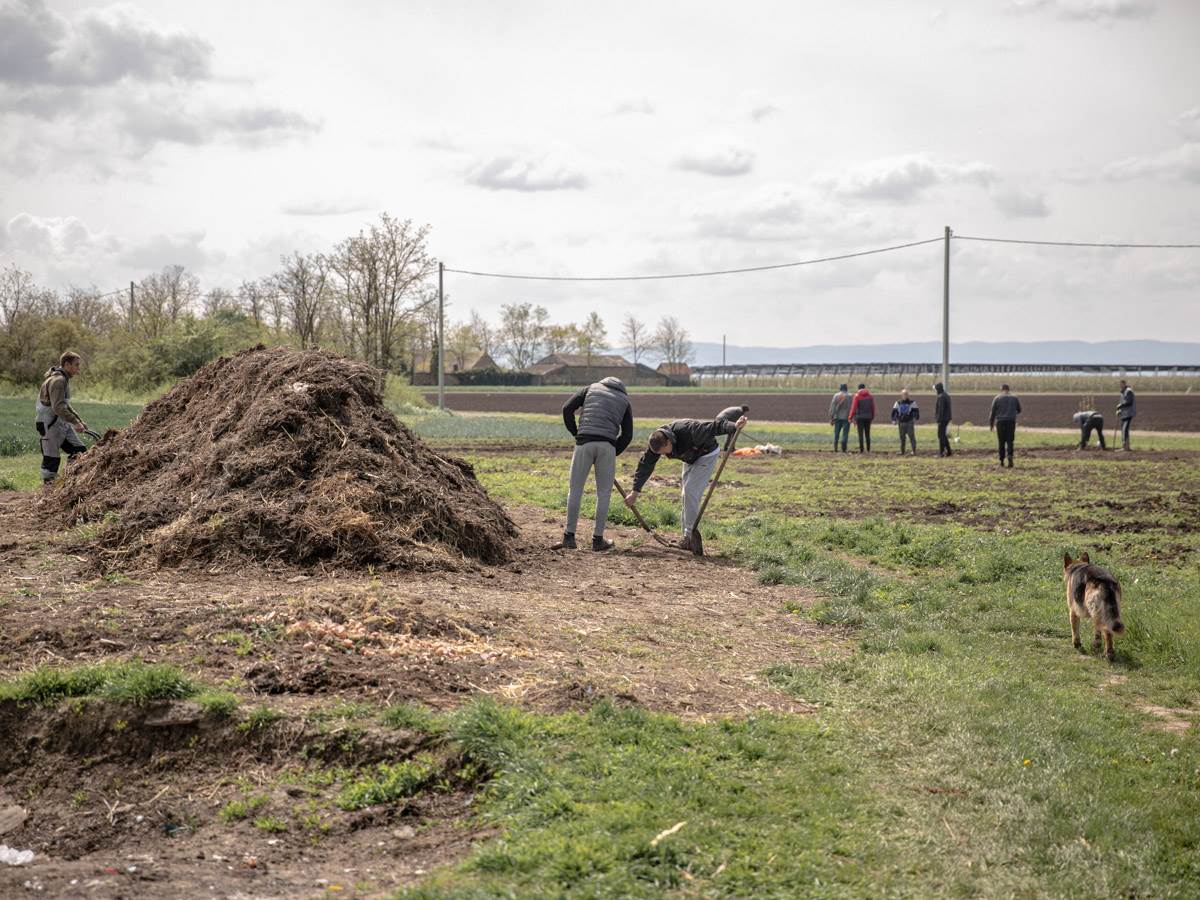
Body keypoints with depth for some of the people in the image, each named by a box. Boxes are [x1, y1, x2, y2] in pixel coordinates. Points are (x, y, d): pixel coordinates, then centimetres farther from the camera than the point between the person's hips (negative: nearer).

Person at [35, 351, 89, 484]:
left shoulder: (64, 379, 16)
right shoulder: (58, 380, -17)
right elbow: (58, 407, -26)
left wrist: (79, 420, 21)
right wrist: (75, 422, -26)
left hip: (61, 424, 10)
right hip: (49, 425, -10)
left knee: (79, 450, 7)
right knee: (51, 458, -6)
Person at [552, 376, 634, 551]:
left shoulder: (592, 388, 23)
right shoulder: (625, 400, 22)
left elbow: (567, 408, 10)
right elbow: (627, 435, 11)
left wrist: (575, 433, 18)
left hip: (584, 443, 0)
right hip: (607, 446, 0)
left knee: (575, 490, 8)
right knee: (604, 493, 10)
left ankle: (569, 537, 6)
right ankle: (598, 539, 10)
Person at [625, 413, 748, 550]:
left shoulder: (688, 431, -40)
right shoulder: (657, 441, -20)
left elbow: (715, 426, -41)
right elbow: (645, 465, -15)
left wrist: (734, 427, -58)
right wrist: (635, 491, -16)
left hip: (706, 455, -7)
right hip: (690, 458, 7)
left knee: (691, 492, -17)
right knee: (687, 495, 7)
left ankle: (690, 536, -13)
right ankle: (687, 534, 14)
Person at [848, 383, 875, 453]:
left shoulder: (857, 396, -4)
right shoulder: (870, 396, 6)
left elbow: (854, 407, -9)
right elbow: (873, 407, 7)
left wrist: (851, 417, -5)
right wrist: (872, 416, 14)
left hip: (859, 417, -3)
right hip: (868, 417, 3)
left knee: (860, 434, -2)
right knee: (867, 434, 11)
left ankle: (861, 449, -5)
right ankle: (868, 449, 11)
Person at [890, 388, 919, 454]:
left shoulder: (912, 402, 0)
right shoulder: (898, 403, 7)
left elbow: (916, 411, 1)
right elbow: (894, 411, 10)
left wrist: (915, 419, -5)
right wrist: (894, 420, 4)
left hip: (909, 422, -3)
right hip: (901, 422, 3)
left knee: (911, 436, -6)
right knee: (902, 437, 7)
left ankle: (914, 451, -2)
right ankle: (902, 451, 14)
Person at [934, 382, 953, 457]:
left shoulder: (941, 397, -17)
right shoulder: (946, 395, 14)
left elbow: (941, 409, -21)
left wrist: (939, 420, -19)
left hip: (942, 419, -10)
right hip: (947, 418, 10)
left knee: (941, 436, -4)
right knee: (943, 435, 15)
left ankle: (941, 453, -2)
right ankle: (948, 452, 15)